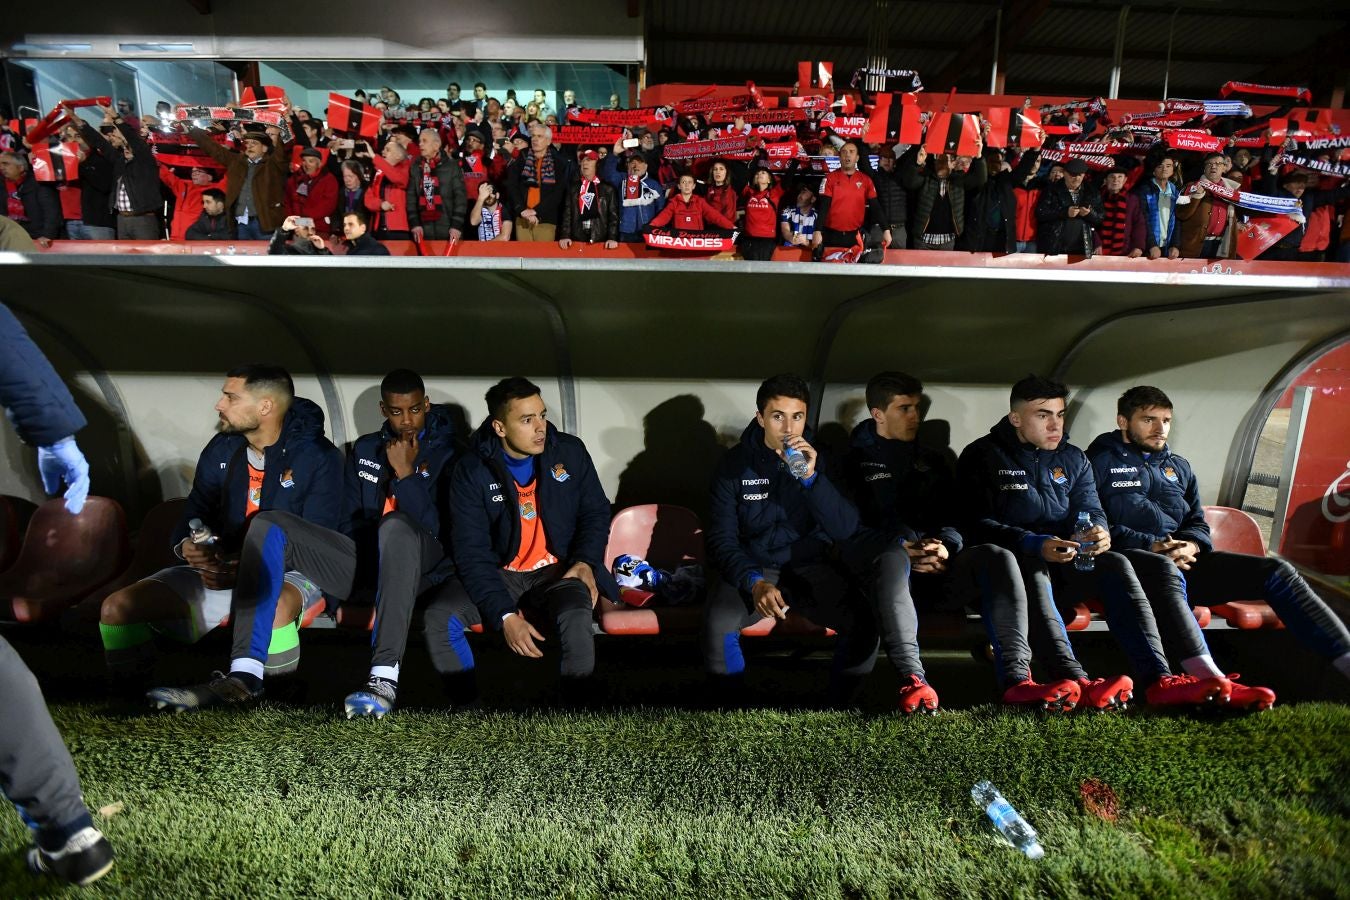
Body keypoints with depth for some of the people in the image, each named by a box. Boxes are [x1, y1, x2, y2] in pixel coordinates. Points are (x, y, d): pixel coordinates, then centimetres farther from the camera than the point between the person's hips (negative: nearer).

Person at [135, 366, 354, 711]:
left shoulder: (317, 456, -10)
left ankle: (243, 678, -43)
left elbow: (313, 542, -14)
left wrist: (243, 569, -25)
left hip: (290, 573, -5)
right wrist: (187, 545, -15)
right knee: (117, 607, -13)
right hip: (222, 569, 6)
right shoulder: (222, 449, 7)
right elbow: (194, 514, 10)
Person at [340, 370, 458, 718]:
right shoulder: (365, 449, 13)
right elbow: (350, 520, 12)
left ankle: (385, 676, -49)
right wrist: (352, 587, -2)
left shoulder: (448, 454, 0)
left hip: (429, 564, -5)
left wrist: (405, 474, -17)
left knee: (395, 525, -38)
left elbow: (442, 529, -11)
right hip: (374, 561, 5)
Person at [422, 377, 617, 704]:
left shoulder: (570, 451, -4)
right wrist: (506, 615, -24)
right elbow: (472, 553, -13)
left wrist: (586, 562, -11)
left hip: (559, 570, 0)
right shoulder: (472, 471, -9)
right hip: (499, 574, 1)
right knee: (439, 616, -23)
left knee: (576, 620, -33)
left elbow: (596, 511, 8)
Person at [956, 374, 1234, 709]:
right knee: (1033, 568, -38)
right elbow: (977, 524, -12)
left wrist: (1099, 531, -16)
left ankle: (1158, 680, -35)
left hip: (1064, 566, 5)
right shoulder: (982, 456, -1)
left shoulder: (1074, 459, 17)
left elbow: (1091, 511, 11)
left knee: (1116, 564, -23)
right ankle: (1076, 682, -54)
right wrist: (1033, 544, -28)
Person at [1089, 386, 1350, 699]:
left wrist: (1190, 546, -3)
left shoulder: (1179, 467, 26)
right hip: (1130, 559, -7)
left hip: (1182, 561, 7)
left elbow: (1198, 523, 22)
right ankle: (1214, 683, -55)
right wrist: (1151, 546, -16)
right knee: (1166, 570, -41)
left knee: (1276, 570, -8)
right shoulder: (1100, 461, 4)